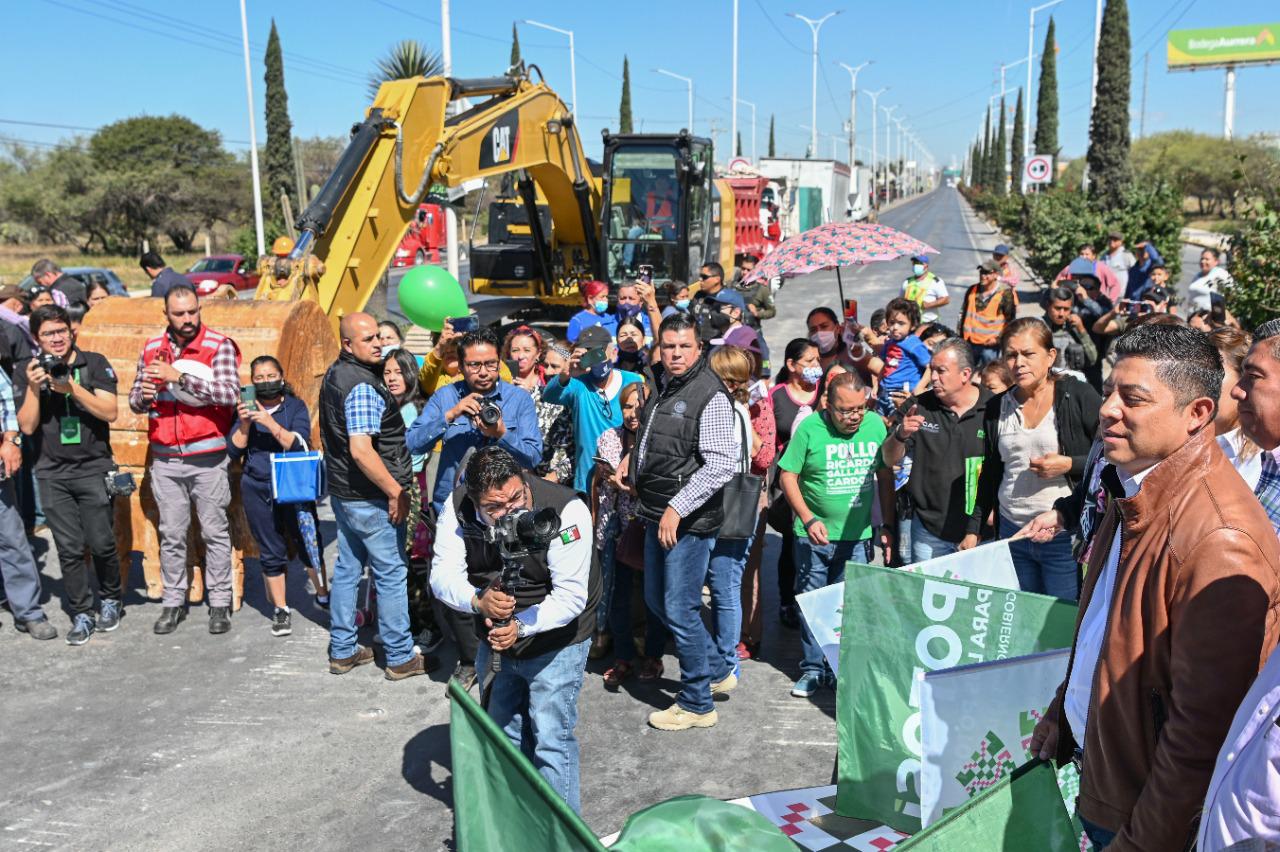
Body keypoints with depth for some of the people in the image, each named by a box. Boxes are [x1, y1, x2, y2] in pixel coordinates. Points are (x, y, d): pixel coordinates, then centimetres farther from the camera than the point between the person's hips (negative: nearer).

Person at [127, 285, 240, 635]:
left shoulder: (220, 346, -7)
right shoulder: (151, 349, 8)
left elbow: (229, 393, -20)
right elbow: (135, 402, 12)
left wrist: (179, 377, -23)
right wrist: (143, 396, -12)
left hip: (207, 457, -4)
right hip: (165, 458, 4)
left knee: (215, 532, 5)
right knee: (171, 534, 10)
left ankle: (219, 602, 15)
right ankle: (173, 602, 22)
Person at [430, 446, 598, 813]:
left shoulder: (565, 511, -28)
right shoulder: (458, 509, -17)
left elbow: (571, 597, -27)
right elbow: (443, 576, -16)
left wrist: (521, 625, -37)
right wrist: (478, 601, -36)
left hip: (555, 642, -5)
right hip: (495, 643, 5)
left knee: (551, 739, -5)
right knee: (501, 732, 20)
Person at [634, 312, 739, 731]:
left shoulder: (710, 396, -15)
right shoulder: (664, 387, 12)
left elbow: (722, 464, -23)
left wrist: (677, 508, -23)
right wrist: (633, 465, 11)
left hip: (689, 522, -9)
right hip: (657, 516, 9)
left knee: (680, 609, -2)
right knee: (657, 599, 18)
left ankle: (697, 704, 15)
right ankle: (715, 669, 35)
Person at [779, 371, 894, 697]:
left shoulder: (875, 424, -2)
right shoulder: (810, 428, -11)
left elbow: (885, 475, 8)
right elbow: (787, 475, -6)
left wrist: (887, 526, 7)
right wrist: (808, 519, -14)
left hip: (858, 536, 2)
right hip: (814, 535, -2)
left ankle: (839, 669, 22)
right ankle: (813, 668, 21)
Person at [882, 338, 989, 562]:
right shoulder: (920, 406, 1)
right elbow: (890, 461, 3)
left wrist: (977, 530, -8)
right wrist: (900, 434, -20)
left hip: (979, 532, -2)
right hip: (928, 530, 2)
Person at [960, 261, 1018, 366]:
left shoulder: (1005, 294, -7)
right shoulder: (972, 290, 9)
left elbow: (1011, 320, -3)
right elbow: (963, 313, 19)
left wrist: (998, 339, -11)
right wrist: (961, 335, 12)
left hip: (990, 345, -5)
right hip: (969, 343, 5)